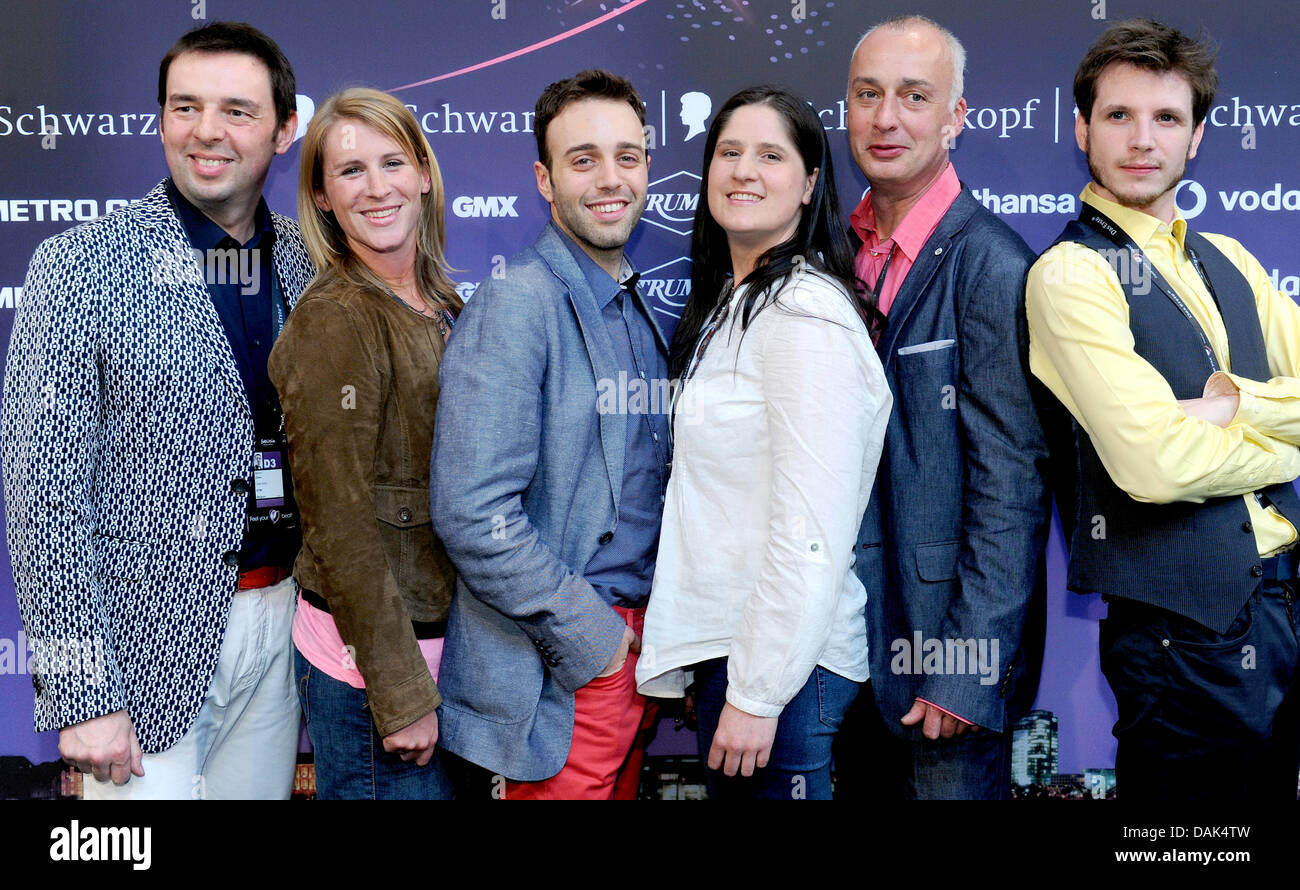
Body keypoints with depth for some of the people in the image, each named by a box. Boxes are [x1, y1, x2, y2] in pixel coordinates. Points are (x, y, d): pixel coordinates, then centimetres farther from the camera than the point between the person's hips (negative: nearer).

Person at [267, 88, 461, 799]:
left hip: (438, 631, 8)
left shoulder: (440, 306, 8)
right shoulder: (334, 320, -16)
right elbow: (341, 522, -18)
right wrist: (401, 696, -17)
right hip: (369, 658, -8)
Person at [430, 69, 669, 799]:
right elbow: (473, 514, -22)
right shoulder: (514, 307, -14)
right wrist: (588, 635, -16)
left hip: (633, 645, 8)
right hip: (559, 672, -8)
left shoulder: (642, 315, 12)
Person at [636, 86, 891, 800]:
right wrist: (722, 670, 13)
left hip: (780, 660, -9)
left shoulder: (806, 313, -17)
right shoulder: (729, 301, 13)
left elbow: (812, 533, -21)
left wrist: (758, 692, -20)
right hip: (723, 639, 9)